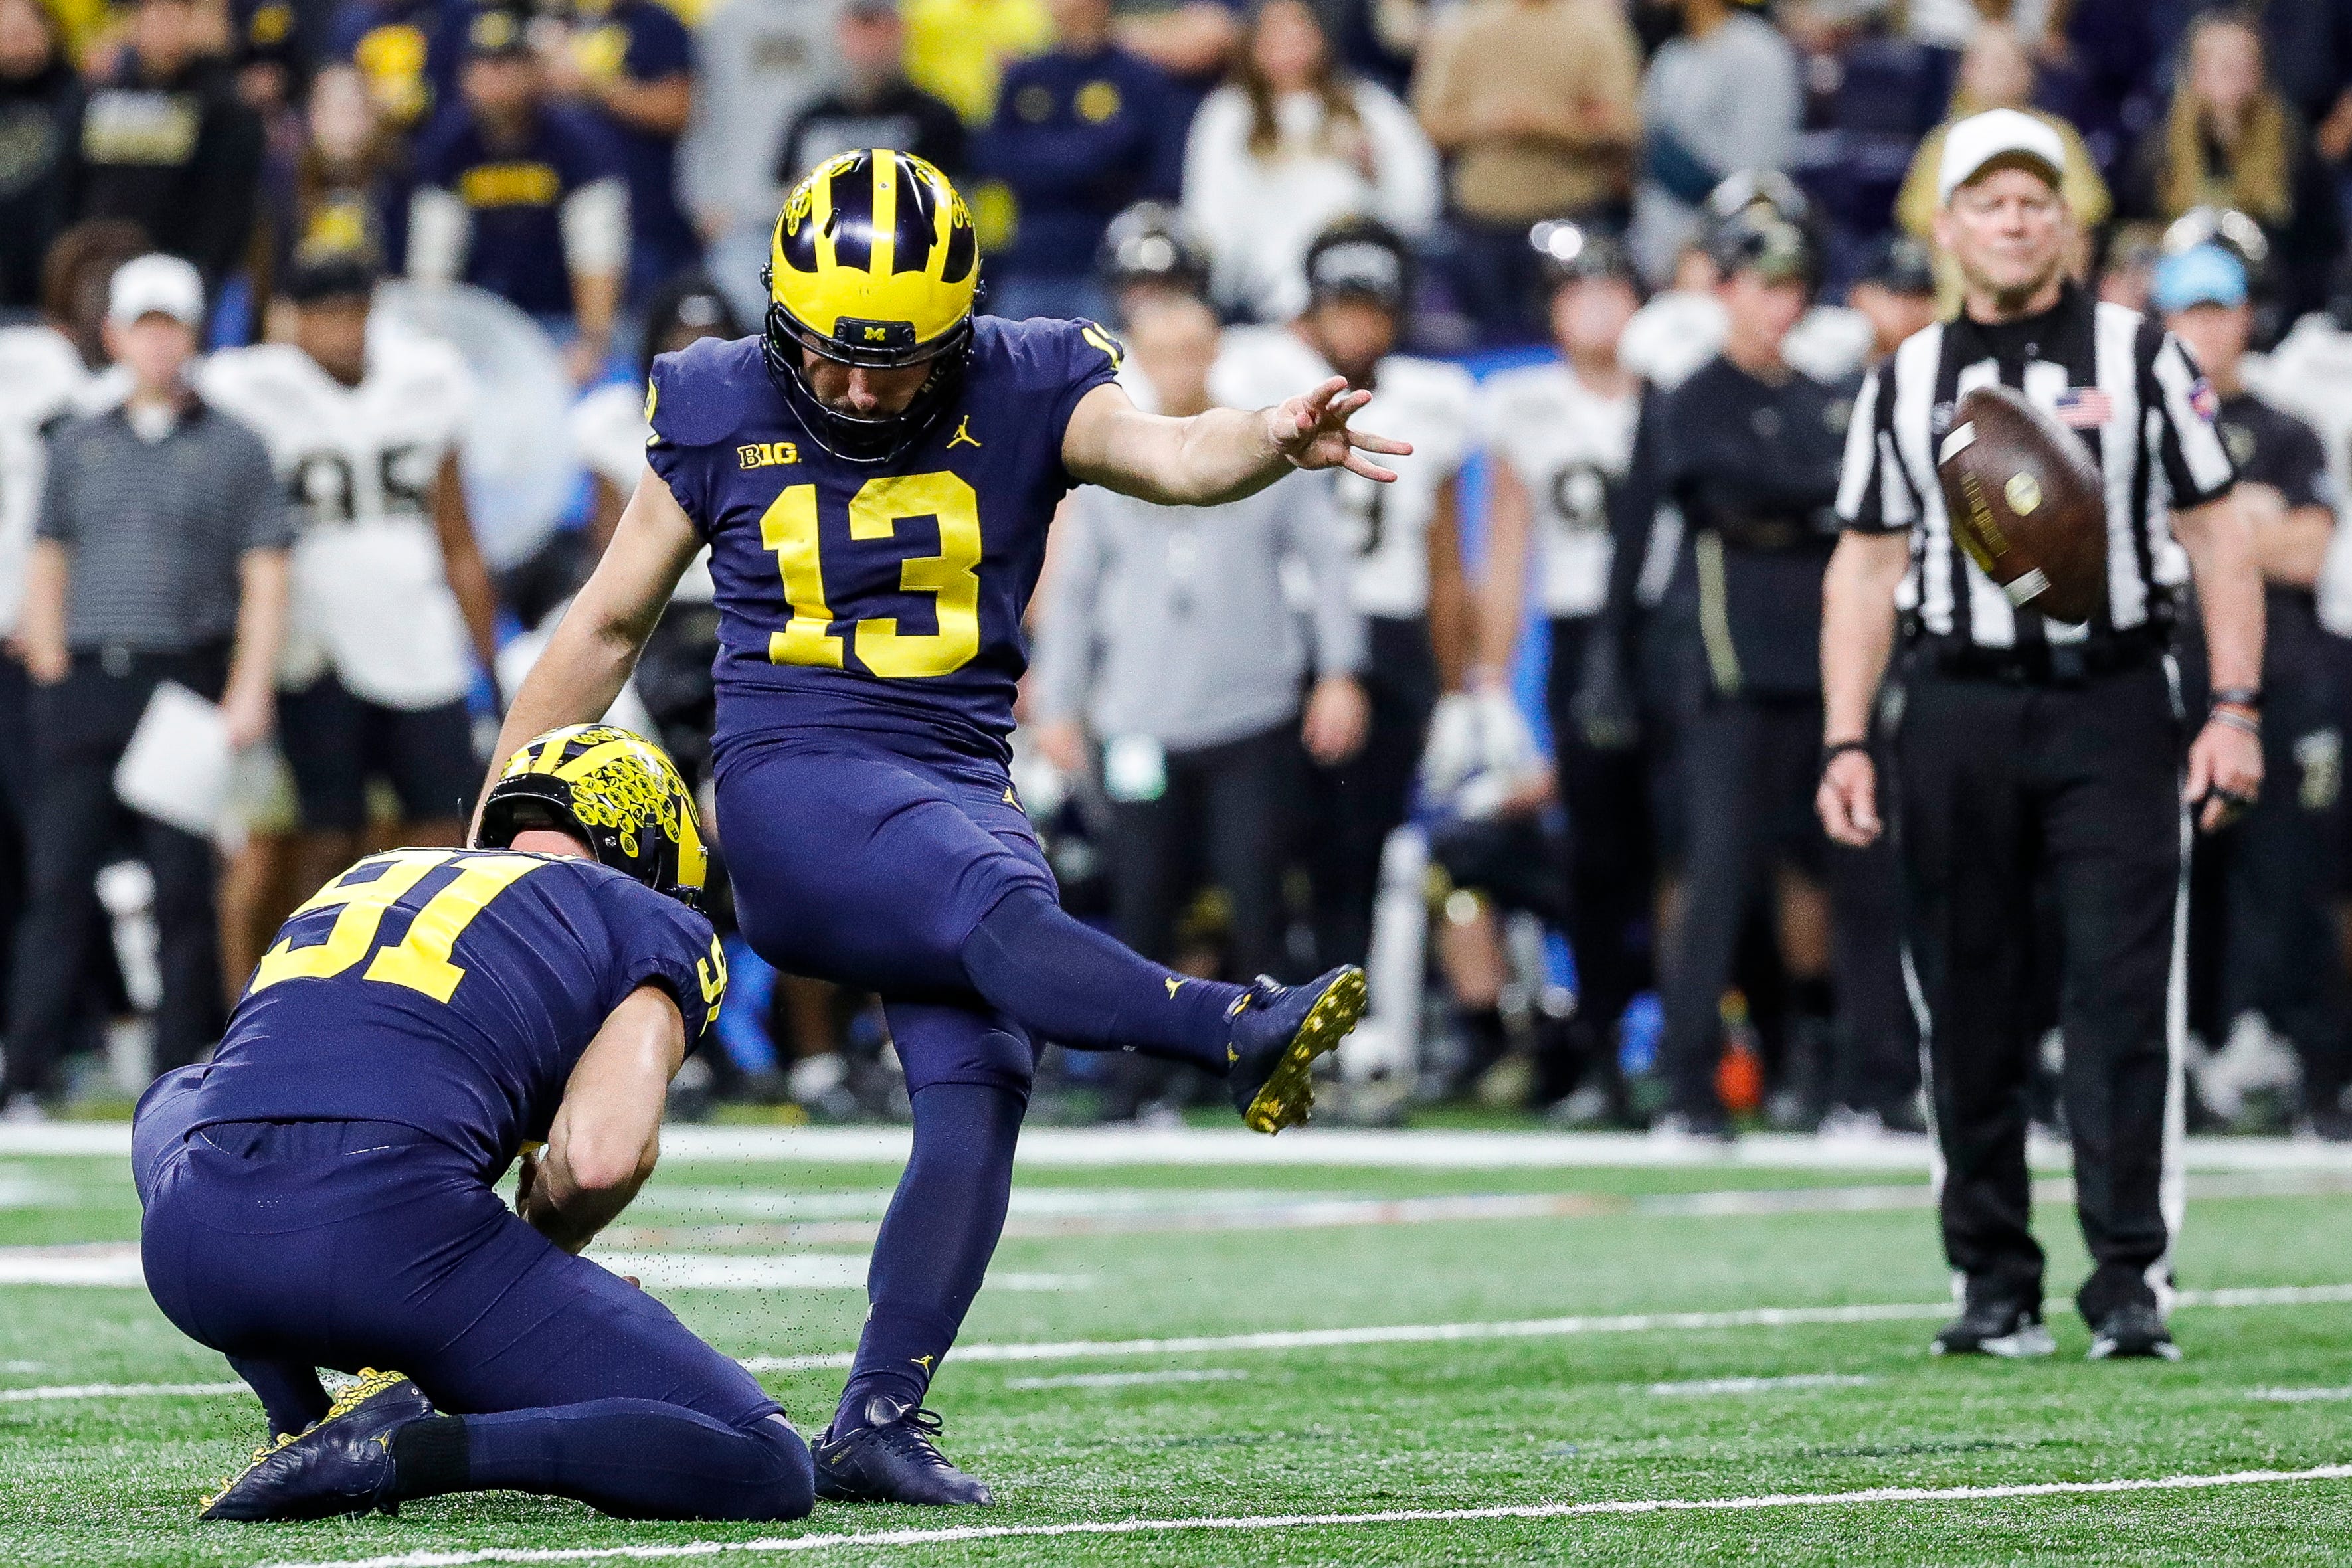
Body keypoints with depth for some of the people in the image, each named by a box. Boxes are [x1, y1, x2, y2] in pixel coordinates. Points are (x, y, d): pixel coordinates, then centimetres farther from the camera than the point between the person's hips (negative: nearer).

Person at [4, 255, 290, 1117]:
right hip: (86, 681, 2)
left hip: (186, 680, -2)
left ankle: (182, 1072, 2)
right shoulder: (78, 445, 15)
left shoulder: (232, 448, 7)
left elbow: (264, 579, 3)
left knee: (185, 884, -3)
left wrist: (249, 692, -7)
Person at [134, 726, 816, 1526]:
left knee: (177, 1103, 44)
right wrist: (542, 1246, 20)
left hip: (195, 1251, 5)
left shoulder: (364, 880, 34)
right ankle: (397, 1450, -14)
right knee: (764, 1472, 1)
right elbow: (600, 1158, -2)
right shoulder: (652, 927, 17)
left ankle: (303, 1429, 23)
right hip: (392, 1237, -5)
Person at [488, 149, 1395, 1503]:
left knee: (980, 1082, -16)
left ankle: (879, 1420, -13)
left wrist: (1270, 443, -39)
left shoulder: (1021, 398, 4)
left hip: (963, 785, 3)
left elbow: (1168, 456, -15)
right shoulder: (725, 417, 4)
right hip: (795, 791, -3)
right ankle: (1241, 1036, -55)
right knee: (1003, 913, -30)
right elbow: (607, 627, 13)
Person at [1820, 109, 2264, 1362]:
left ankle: (2129, 1280, -7)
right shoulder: (1903, 384, 11)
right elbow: (1867, 568, 11)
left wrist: (2235, 709, -6)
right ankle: (1995, 1283, 11)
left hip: (2113, 705, -2)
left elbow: (2216, 537, 3)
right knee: (1968, 1012, 3)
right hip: (1956, 710, 2)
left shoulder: (2141, 358, 5)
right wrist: (1845, 741, 2)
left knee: (2122, 998, -9)